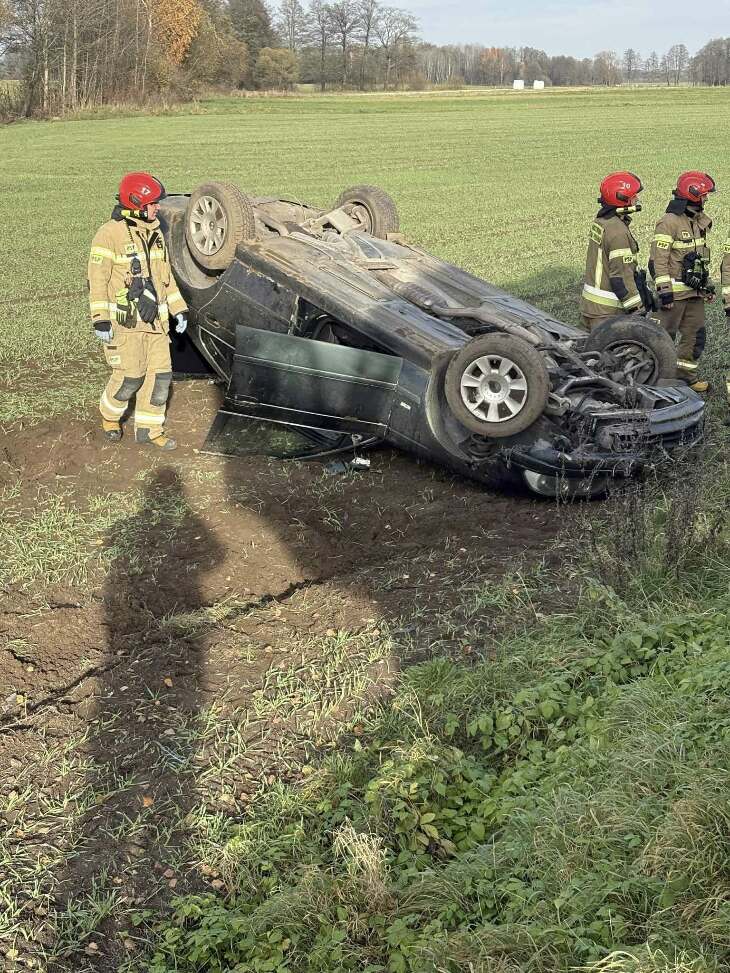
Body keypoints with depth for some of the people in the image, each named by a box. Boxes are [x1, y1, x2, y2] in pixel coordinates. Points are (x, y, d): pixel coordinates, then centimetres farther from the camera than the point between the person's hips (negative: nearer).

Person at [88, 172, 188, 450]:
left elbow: (165, 275, 20)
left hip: (155, 320, 7)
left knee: (160, 374, 5)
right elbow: (97, 279, -14)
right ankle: (109, 415, 23)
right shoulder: (110, 234, -12)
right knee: (130, 376, -6)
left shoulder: (155, 233, 12)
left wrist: (179, 309, 15)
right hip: (124, 322, -7)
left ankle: (149, 429, 17)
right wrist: (100, 319, -19)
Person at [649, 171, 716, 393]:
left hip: (694, 291, 9)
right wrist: (664, 291, -21)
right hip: (675, 291, -8)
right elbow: (659, 259, -18)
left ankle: (686, 375, 23)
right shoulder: (669, 222, -16)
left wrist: (707, 284, 21)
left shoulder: (699, 221, 12)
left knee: (695, 335, 12)